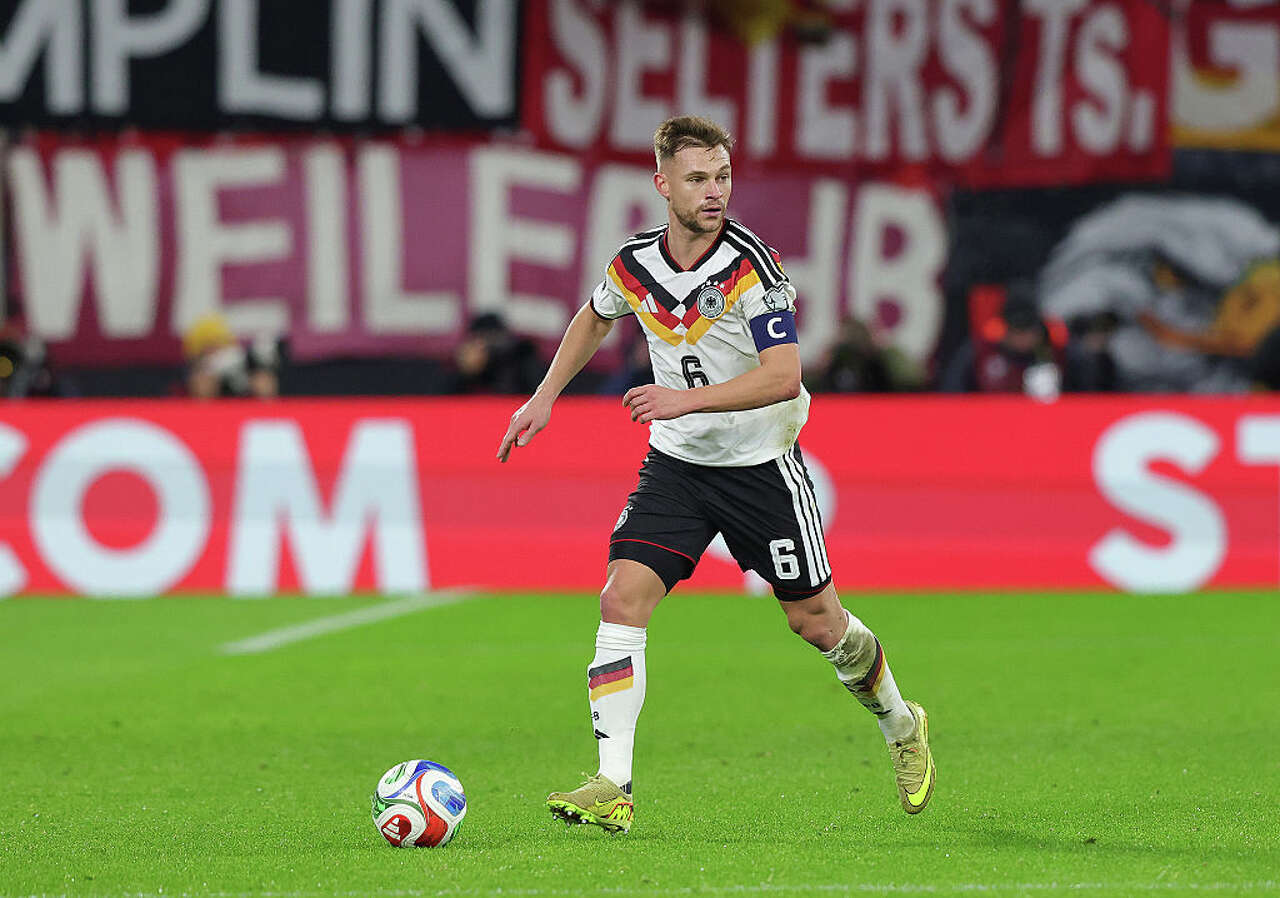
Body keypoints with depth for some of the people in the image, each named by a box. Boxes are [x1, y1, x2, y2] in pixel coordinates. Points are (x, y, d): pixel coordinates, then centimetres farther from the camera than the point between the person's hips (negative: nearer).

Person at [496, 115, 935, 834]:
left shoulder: (750, 264, -21)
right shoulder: (634, 264, -5)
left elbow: (784, 375, -28)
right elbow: (594, 319, 20)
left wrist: (686, 398, -34)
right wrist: (545, 398, 15)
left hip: (762, 463, -4)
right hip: (677, 461, 4)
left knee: (816, 619, 6)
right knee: (623, 599, -14)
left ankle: (901, 725, 36)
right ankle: (613, 789, -15)